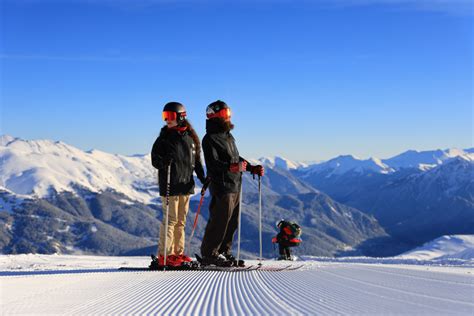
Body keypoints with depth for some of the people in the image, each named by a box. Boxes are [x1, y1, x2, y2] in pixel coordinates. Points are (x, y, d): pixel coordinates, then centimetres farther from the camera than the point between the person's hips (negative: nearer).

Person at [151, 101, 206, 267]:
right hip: (170, 186, -5)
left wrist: (202, 178, 10)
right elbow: (155, 160, -6)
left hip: (186, 185, 5)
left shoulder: (191, 137, 9)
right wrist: (164, 162, -28)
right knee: (171, 219, -6)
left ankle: (178, 252, 17)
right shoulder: (164, 138, -3)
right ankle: (164, 255, -1)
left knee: (181, 220, 10)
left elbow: (196, 160, 17)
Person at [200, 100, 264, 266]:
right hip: (222, 186, -9)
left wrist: (252, 168, 19)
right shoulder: (210, 139, -11)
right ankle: (209, 254, 2)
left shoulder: (229, 136, 19)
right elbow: (213, 164, -20)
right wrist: (231, 167, -33)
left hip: (235, 186, 9)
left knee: (232, 222, 11)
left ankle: (224, 251, 21)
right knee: (220, 221, -7)